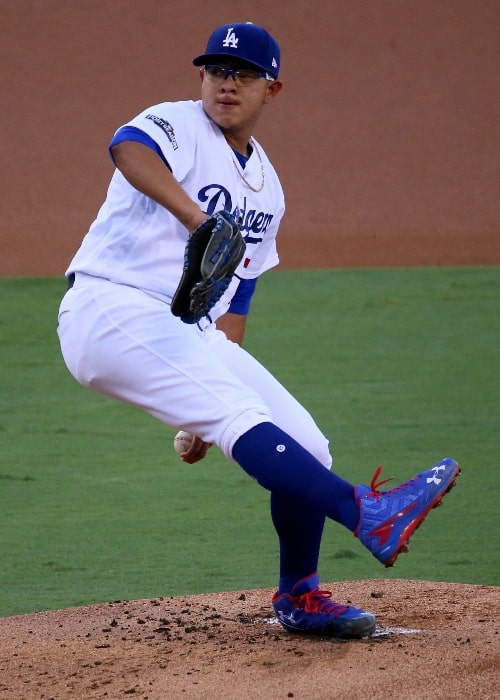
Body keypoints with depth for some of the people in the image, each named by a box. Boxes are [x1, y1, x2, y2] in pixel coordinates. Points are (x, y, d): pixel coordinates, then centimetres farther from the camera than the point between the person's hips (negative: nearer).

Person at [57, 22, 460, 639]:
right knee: (242, 418, -27)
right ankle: (368, 515, -41)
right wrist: (196, 217, -47)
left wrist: (218, 397, 16)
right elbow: (129, 149, -31)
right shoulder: (175, 126, -5)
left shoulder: (267, 191, 18)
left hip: (192, 334, 8)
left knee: (305, 446, 1)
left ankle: (299, 598, 19)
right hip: (112, 311, -8)